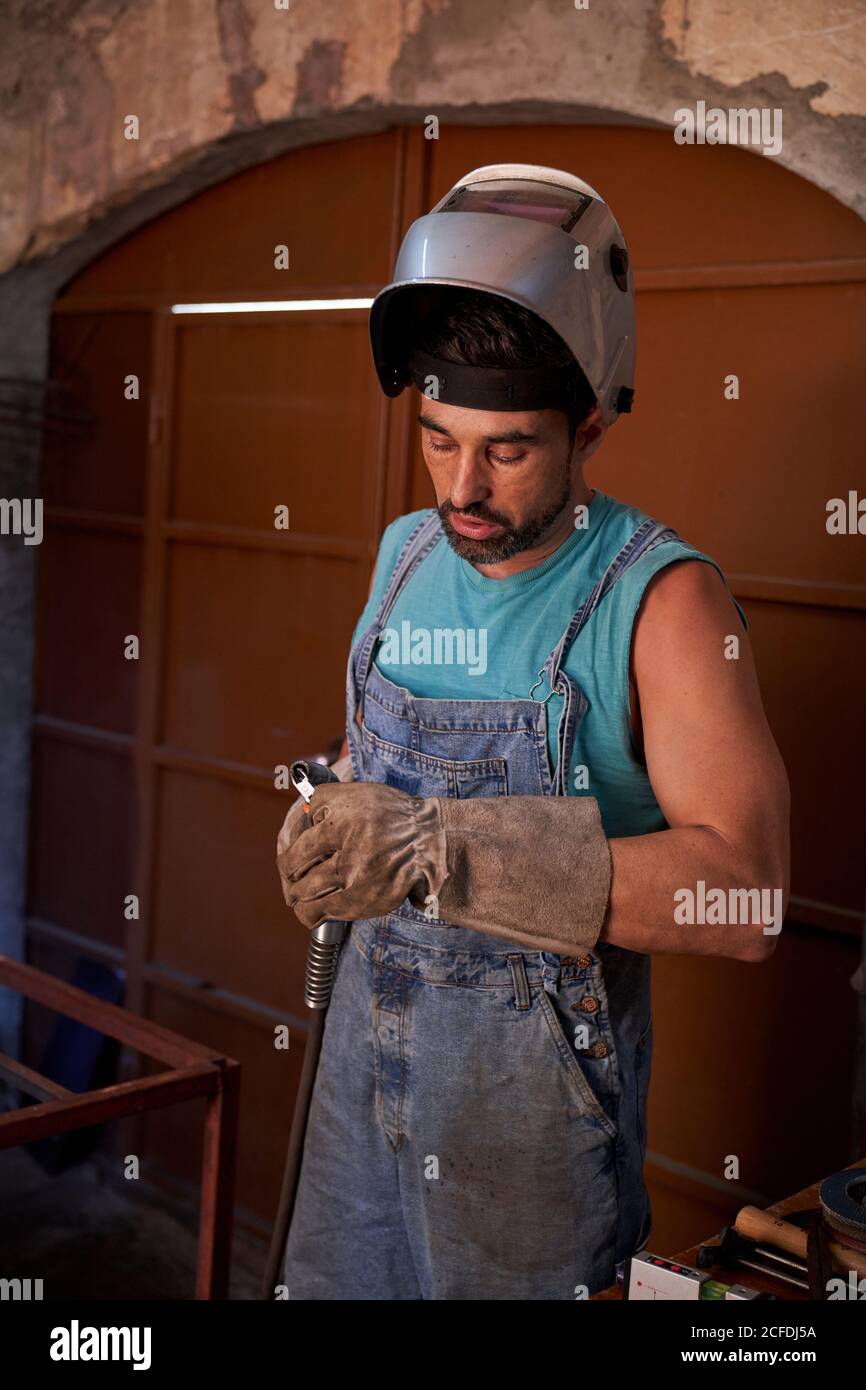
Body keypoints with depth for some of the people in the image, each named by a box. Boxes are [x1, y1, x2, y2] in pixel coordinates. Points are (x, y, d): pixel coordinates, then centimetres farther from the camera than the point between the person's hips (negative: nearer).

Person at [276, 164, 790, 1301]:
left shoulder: (662, 597, -19)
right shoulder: (404, 554, 2)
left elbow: (744, 898, -30)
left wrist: (445, 852, -38)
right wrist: (332, 815, 3)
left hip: (536, 1071, -5)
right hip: (371, 1021, 6)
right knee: (330, 1284, 20)